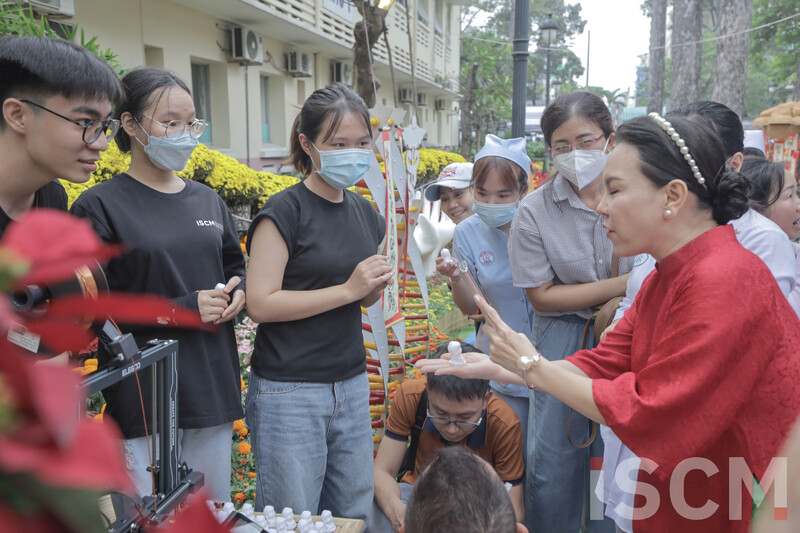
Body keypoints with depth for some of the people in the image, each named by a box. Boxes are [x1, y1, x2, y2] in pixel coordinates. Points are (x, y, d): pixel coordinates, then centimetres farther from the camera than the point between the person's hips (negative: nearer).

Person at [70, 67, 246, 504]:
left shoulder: (208, 201, 11)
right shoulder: (100, 206, -6)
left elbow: (235, 268, 23)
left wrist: (238, 292, 0)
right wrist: (183, 309, -16)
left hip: (213, 387, 6)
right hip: (144, 399, -5)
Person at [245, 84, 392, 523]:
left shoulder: (365, 214, 9)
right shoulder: (284, 212, -12)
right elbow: (260, 304, -17)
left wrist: (376, 286, -2)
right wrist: (347, 289, -18)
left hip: (351, 384, 7)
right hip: (289, 391, -6)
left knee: (354, 512, 15)